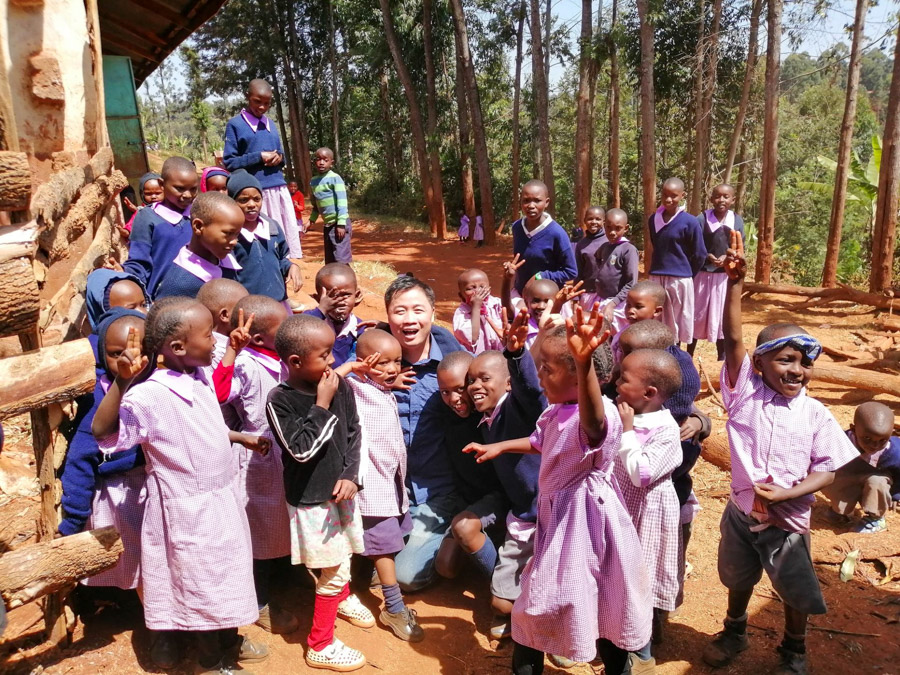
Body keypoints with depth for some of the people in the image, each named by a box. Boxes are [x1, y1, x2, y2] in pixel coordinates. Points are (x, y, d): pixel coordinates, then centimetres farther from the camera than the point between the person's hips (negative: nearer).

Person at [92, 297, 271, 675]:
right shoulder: (151, 394, -27)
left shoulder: (201, 377, -2)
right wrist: (122, 381, -45)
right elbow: (103, 433, -35)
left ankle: (229, 641, 47)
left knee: (225, 572, 25)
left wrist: (242, 437, 24)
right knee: (201, 582, 12)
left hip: (221, 498, 8)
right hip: (190, 508, -8)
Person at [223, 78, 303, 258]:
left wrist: (279, 157, -2)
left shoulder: (271, 124, 16)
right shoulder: (235, 124, 0)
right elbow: (229, 162, -4)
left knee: (287, 235, 3)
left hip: (279, 188, 5)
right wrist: (259, 157, -13)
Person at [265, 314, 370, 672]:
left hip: (340, 488, 6)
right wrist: (322, 405, -26)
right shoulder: (280, 400, -21)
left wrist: (351, 475, -9)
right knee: (334, 570, 1)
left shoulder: (340, 385, -7)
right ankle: (320, 646, 21)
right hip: (310, 497, -5)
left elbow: (353, 434, 1)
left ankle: (343, 598, 58)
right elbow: (301, 450, -25)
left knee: (344, 554, 26)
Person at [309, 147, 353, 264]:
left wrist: (341, 224, -20)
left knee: (340, 258, -12)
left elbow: (342, 202, -14)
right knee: (330, 260, 11)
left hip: (338, 223, -7)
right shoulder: (313, 181, 11)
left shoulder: (335, 178, -10)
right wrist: (312, 220, 7)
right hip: (327, 224, 7)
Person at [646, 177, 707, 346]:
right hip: (656, 278, 4)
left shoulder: (690, 222, -9)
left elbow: (700, 254, -3)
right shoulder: (654, 219, 6)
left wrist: (686, 274, 6)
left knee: (678, 322, 6)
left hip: (680, 280, -4)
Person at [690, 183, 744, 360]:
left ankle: (722, 356, 22)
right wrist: (708, 256, -23)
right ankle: (689, 354, 15)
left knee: (723, 314, 10)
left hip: (726, 275, 2)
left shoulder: (737, 221, 3)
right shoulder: (702, 218, -5)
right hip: (703, 274, -2)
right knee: (697, 313, 5)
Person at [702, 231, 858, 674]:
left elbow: (827, 470, -8)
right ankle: (734, 633, 49)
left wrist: (785, 493, -24)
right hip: (741, 513, 0)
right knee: (738, 579, 22)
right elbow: (733, 338, -22)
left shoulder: (816, 415, -10)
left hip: (788, 520, 0)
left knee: (796, 591, 17)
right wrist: (735, 282, -30)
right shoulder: (745, 393, -13)